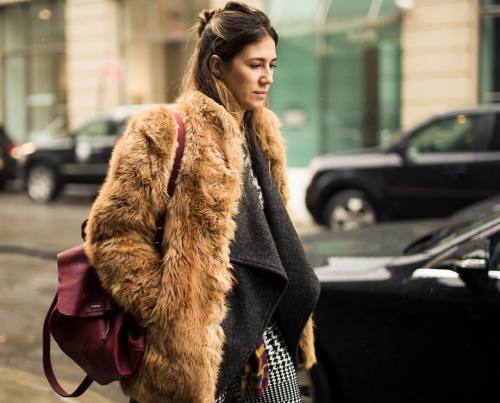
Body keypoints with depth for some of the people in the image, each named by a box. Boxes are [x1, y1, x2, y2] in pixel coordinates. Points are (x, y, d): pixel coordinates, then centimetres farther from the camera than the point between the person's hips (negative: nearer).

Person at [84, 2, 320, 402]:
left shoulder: (262, 134, 11)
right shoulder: (164, 133, -12)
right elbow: (112, 233, -13)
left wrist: (293, 326, 19)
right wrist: (170, 311, -15)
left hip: (266, 335, 7)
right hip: (196, 341, -7)